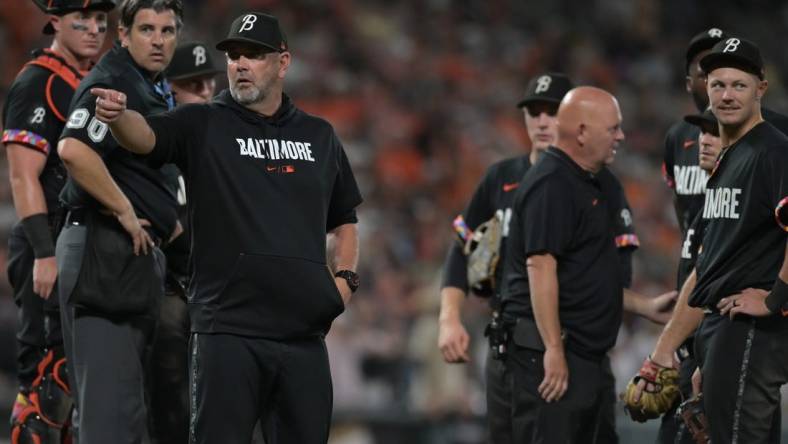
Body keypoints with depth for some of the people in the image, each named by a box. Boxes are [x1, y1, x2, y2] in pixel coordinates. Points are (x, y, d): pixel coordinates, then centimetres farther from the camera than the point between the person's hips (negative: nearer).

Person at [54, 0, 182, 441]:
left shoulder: (157, 92, 19)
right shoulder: (112, 82, -13)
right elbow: (74, 150, -31)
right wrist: (125, 211, -22)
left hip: (141, 252, 11)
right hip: (105, 250, -11)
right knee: (112, 402, -14)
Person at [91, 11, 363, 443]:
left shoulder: (319, 136, 15)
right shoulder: (203, 125, 3)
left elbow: (344, 220, 24)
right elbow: (147, 135, -18)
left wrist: (344, 279, 8)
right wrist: (118, 115, -40)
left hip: (304, 332, 4)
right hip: (228, 330, -4)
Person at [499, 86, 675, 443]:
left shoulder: (588, 185, 20)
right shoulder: (550, 185, -13)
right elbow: (540, 267, -21)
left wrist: (644, 306, 24)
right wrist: (553, 349, -25)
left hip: (588, 354, 11)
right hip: (552, 354, -11)